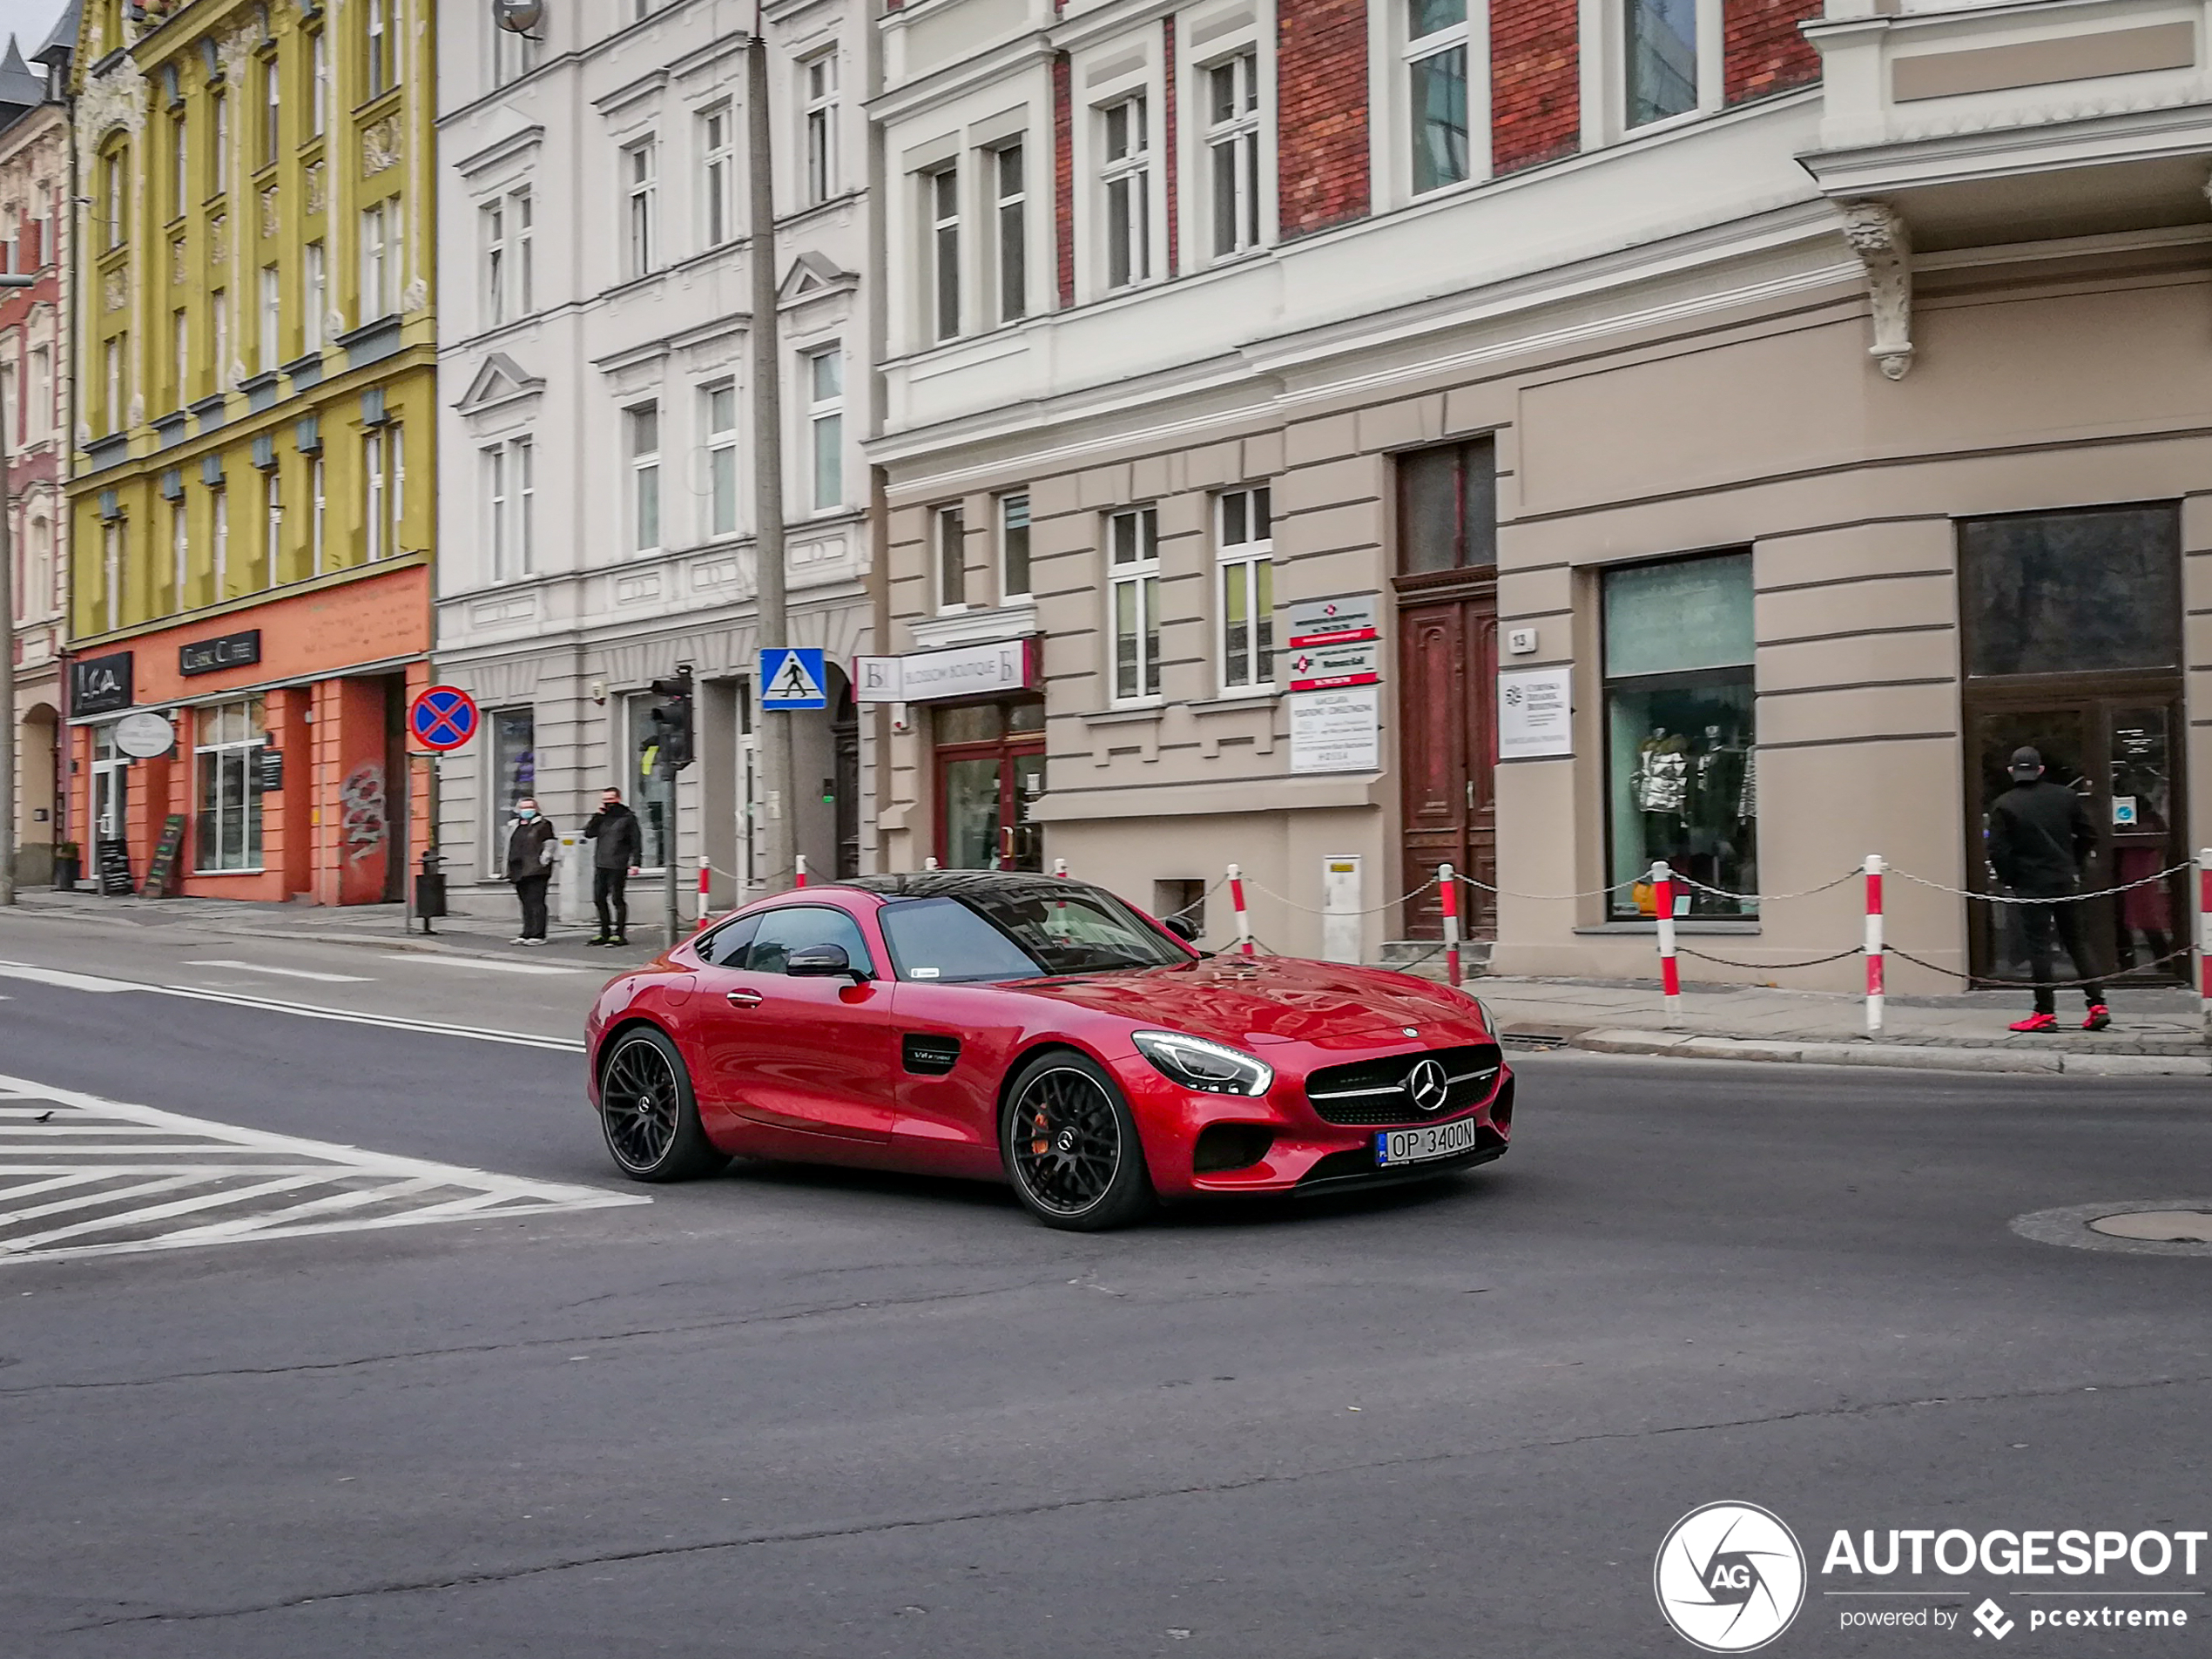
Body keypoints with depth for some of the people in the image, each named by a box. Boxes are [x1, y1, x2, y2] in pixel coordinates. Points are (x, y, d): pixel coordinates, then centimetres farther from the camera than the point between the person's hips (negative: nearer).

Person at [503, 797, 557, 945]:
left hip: (536, 872, -7)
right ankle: (527, 933, 15)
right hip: (519, 871, 7)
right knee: (526, 904, 11)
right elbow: (509, 847, 22)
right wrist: (508, 870, 18)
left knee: (536, 903, -8)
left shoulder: (542, 825, -2)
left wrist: (544, 860, -13)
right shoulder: (513, 826, 18)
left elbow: (550, 844, -5)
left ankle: (538, 935, -9)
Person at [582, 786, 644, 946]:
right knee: (599, 900, 9)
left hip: (618, 867, -6)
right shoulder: (602, 817, 16)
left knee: (617, 900, -5)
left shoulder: (628, 817, 0)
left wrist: (635, 863, -11)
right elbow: (588, 833, 6)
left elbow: (636, 842, -3)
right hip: (600, 866, 6)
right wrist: (597, 816, -2)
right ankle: (605, 933, 18)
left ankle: (620, 934, -2)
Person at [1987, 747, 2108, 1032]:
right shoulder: (2065, 796, 4)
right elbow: (2089, 835, 7)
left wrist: (2010, 880, 3)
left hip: (2032, 886, -4)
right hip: (2065, 881, 4)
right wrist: (2073, 866, 17)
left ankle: (2045, 1013, -2)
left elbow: (1998, 851, -11)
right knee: (2076, 941, 12)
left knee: (2038, 945, -1)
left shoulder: (2003, 805, -8)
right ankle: (2098, 1005, 8)